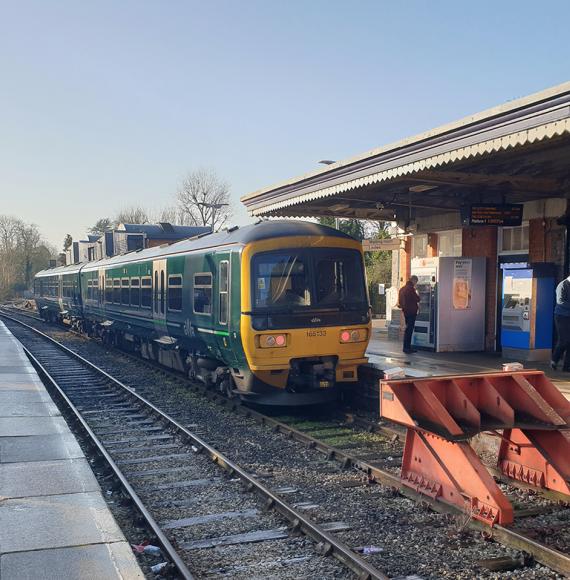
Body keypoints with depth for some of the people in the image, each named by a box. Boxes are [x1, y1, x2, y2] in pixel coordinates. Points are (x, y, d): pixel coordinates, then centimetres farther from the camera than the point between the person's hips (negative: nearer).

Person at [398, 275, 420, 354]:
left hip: (405, 311, 9)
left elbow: (400, 302, 18)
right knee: (409, 329, -5)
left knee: (408, 329, 16)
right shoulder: (411, 288, -16)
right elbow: (417, 299, -13)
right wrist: (417, 294, 4)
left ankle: (408, 347, 20)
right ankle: (406, 347, -4)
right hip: (411, 311, -9)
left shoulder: (402, 288, 13)